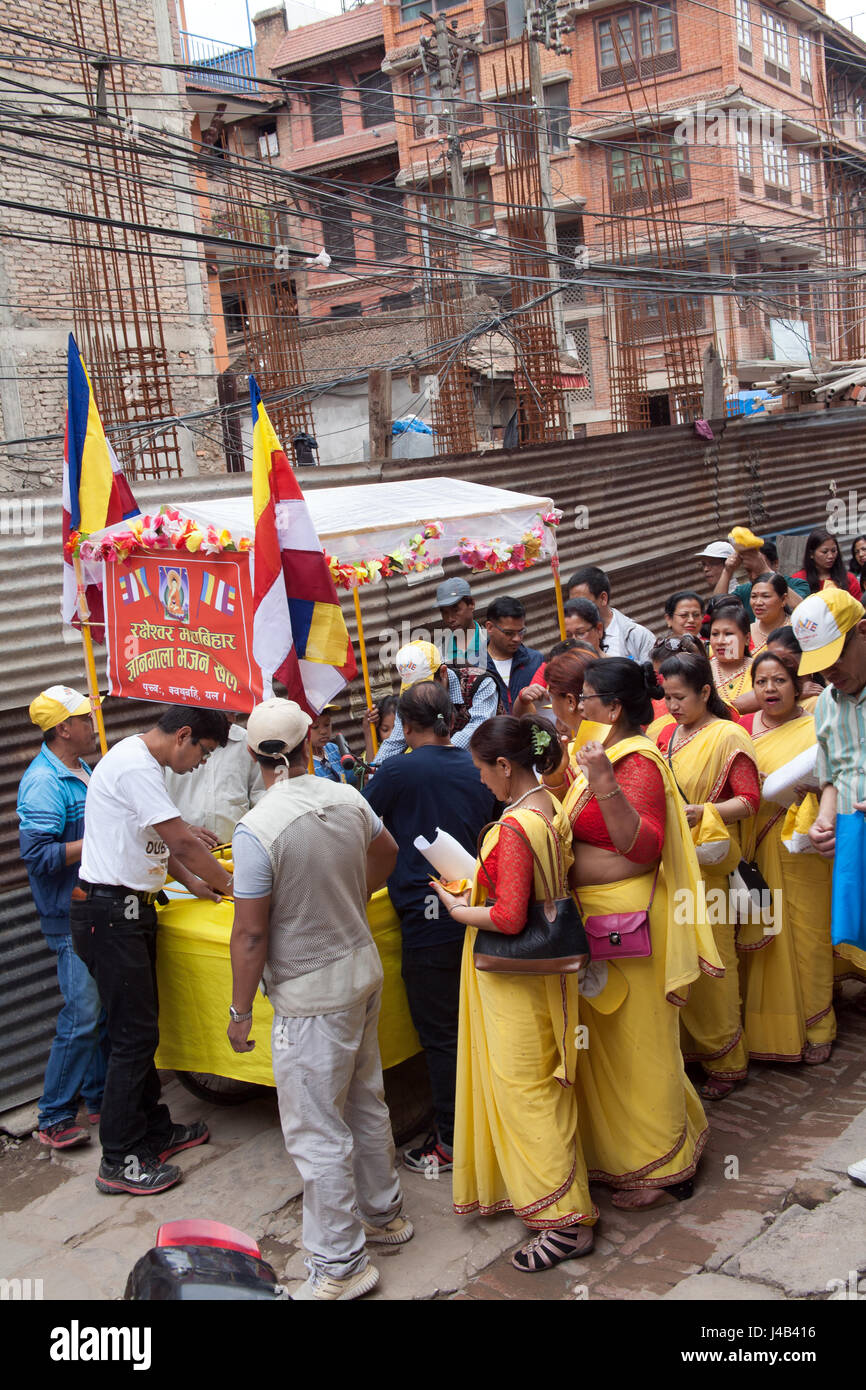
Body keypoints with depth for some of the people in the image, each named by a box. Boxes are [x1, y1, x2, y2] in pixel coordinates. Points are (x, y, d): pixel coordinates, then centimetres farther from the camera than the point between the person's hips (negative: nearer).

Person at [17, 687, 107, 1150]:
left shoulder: (82, 771, 12)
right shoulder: (43, 782, -18)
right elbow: (37, 854, -24)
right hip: (71, 919, -9)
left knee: (106, 1008, 16)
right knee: (82, 1015, -6)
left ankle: (99, 1097, 28)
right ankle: (54, 1117, 6)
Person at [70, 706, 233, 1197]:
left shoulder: (146, 764, 13)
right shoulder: (134, 765, -20)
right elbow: (182, 843, -20)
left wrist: (192, 881, 14)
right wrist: (232, 884, -9)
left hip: (130, 909, 10)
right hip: (108, 912, -10)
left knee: (141, 1027, 17)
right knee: (135, 1033, -5)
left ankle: (153, 1131, 29)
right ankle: (120, 1161, 5)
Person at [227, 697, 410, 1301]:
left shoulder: (258, 829, -23)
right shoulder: (348, 798, -2)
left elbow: (251, 933, -19)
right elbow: (387, 854, 18)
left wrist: (241, 1011, -8)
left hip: (311, 995, -7)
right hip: (364, 966, 7)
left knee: (317, 1133, 4)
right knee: (366, 1104, 23)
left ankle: (340, 1267, 15)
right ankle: (383, 1214, 40)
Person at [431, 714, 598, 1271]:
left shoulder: (514, 828, -27)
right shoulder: (552, 808, 2)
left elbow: (509, 918, -29)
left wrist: (459, 910, -12)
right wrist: (478, 887, 10)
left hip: (514, 977, -9)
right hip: (546, 967, 9)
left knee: (524, 1090, 2)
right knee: (544, 1084, 21)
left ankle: (566, 1221, 11)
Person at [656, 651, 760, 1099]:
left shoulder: (728, 737, -6)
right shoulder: (666, 735, 12)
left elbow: (749, 800, -11)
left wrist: (702, 813, -23)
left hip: (708, 868, -6)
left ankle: (726, 1061, 12)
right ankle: (682, 1046, 20)